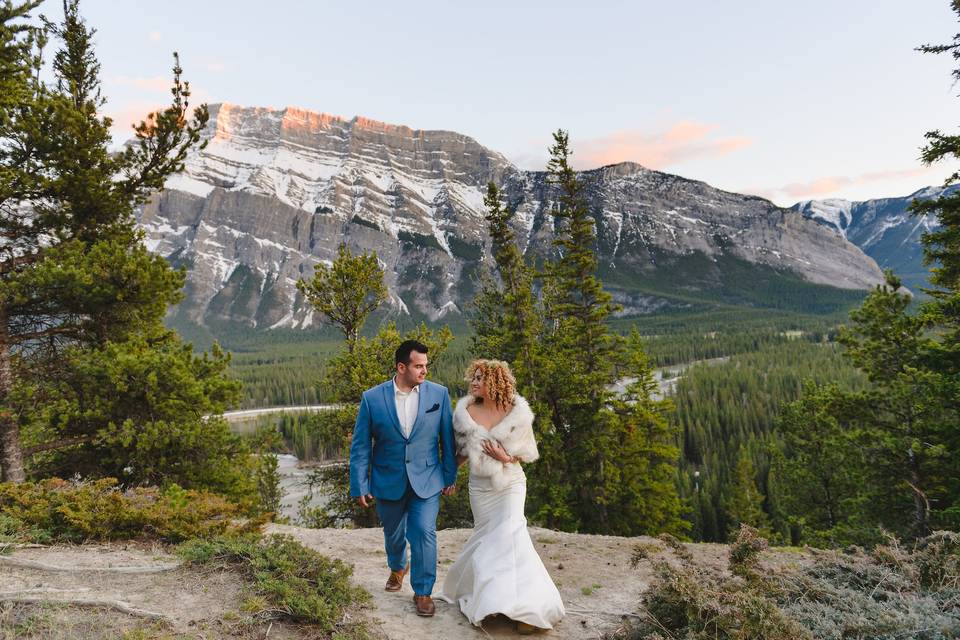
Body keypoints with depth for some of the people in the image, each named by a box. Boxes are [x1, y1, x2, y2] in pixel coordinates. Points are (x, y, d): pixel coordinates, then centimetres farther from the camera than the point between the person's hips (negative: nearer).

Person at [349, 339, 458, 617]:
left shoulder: (439, 394, -8)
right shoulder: (372, 398, -10)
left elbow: (447, 438, -1)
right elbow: (360, 446, -5)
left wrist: (450, 476, 1)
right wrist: (359, 485, -5)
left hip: (427, 480, -1)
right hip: (388, 482, 1)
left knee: (424, 532, -10)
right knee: (393, 533, 19)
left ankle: (423, 592, 12)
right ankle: (398, 567, 52)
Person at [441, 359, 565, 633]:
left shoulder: (517, 414, -10)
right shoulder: (467, 412, -5)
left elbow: (528, 451, 0)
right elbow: (463, 451, 8)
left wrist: (507, 458, -17)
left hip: (510, 482, -2)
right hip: (480, 485, 2)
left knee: (509, 534, -12)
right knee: (487, 536, 6)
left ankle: (525, 609, -2)